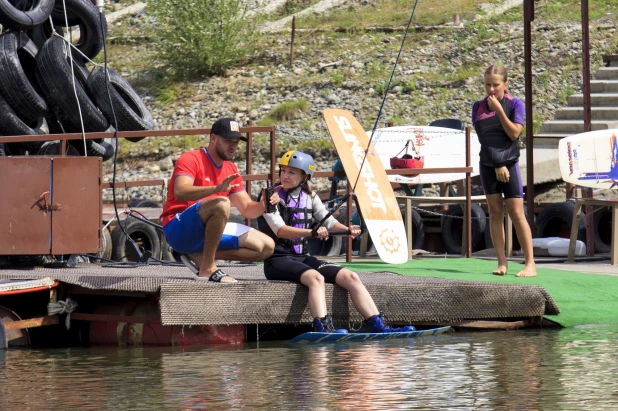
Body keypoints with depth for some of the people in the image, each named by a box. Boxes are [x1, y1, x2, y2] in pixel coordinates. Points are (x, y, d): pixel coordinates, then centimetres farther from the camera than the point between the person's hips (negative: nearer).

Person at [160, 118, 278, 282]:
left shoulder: (231, 170, 15)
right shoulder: (191, 159, -8)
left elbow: (248, 210, 13)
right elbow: (180, 192, -27)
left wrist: (264, 205, -11)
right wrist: (217, 188, -40)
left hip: (208, 231, 8)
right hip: (178, 229, -8)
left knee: (267, 247, -1)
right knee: (221, 203, -35)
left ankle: (199, 255, -6)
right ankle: (208, 268, -28)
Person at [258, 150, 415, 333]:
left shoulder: (310, 198, 15)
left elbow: (329, 221, 6)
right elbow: (279, 230, -18)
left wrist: (347, 230, -17)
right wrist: (310, 232, -34)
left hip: (303, 258, 6)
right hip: (277, 260, -6)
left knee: (350, 277, -10)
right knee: (315, 277, -35)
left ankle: (380, 326, -15)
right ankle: (323, 329, -51)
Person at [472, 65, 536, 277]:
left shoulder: (515, 104, -3)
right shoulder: (479, 107, 5)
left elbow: (514, 133, -12)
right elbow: (482, 137, 3)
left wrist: (498, 109, -16)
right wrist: (497, 164, -3)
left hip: (510, 164, -3)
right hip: (488, 165, 3)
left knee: (517, 213, -6)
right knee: (495, 212, 3)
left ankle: (530, 264, -5)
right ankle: (501, 262, 5)